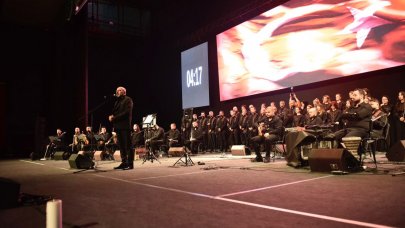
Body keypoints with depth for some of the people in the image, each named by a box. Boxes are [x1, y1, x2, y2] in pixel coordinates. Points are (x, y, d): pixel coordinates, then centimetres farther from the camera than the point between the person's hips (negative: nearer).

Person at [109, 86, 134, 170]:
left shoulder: (128, 100, 0)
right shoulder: (117, 101, 25)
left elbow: (126, 112, -13)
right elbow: (114, 112, 20)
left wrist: (115, 117, -14)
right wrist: (111, 116, -2)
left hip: (125, 125, -8)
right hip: (118, 126, 8)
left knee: (128, 145, -7)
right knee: (121, 146, 7)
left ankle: (130, 163, -6)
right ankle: (124, 162, 12)